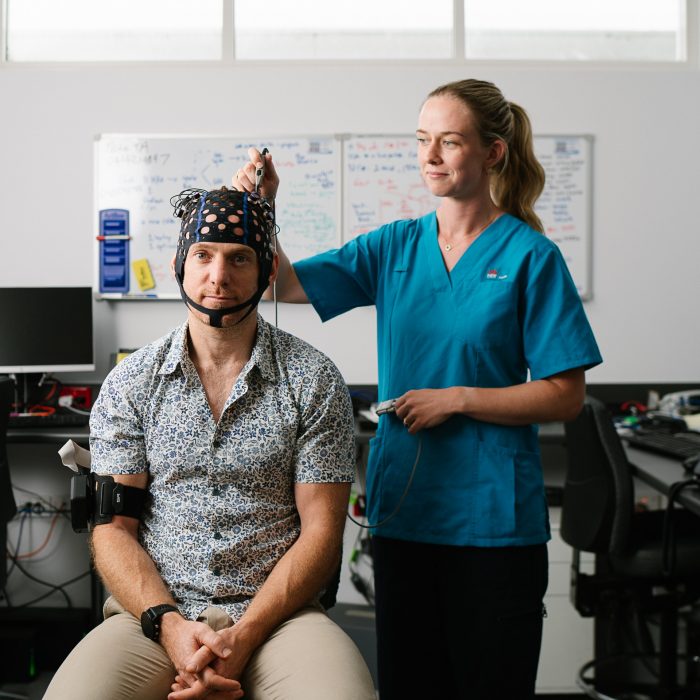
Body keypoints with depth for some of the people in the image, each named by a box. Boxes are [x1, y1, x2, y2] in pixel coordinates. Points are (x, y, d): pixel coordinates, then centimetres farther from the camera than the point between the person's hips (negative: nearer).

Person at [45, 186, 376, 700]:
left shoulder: (314, 380, 2)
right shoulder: (130, 383, 7)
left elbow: (321, 530, -1)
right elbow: (113, 528, 4)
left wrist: (242, 638, -13)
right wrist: (169, 625, -13)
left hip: (275, 613, 0)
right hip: (153, 613, 1)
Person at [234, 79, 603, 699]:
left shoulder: (530, 256, -6)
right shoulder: (395, 247, 7)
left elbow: (565, 397, -7)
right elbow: (286, 285, 4)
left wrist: (458, 399, -15)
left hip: (492, 515, -4)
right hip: (402, 506, 4)